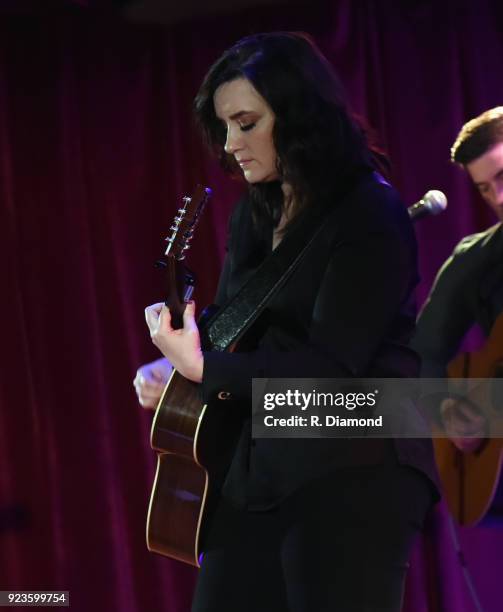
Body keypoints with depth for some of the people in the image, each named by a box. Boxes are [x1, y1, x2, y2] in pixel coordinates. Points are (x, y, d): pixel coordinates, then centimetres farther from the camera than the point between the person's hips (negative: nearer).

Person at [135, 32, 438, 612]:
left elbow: (334, 365, -18)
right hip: (255, 472, 8)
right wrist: (175, 361, -1)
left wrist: (205, 370, -21)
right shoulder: (254, 213, 14)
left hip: (353, 476, -8)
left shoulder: (371, 214, -11)